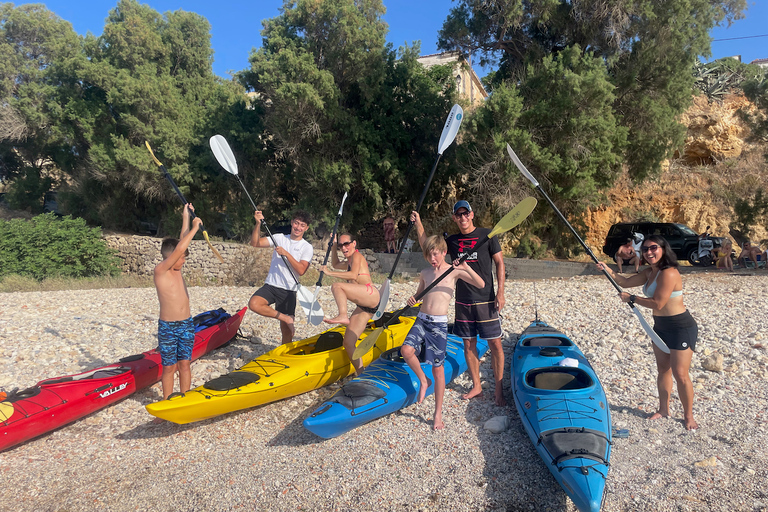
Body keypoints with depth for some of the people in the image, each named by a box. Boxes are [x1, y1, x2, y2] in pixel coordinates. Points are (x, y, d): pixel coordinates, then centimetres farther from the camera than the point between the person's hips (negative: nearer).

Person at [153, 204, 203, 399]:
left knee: (184, 364, 10)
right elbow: (180, 248, -25)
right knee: (169, 367, 5)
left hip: (186, 325, 6)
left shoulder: (176, 269, 7)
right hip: (168, 327, -6)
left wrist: (186, 217, 11)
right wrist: (195, 227, -18)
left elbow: (182, 242, 10)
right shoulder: (160, 270, -13)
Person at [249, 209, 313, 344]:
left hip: (288, 290, -1)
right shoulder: (279, 238, 7)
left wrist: (286, 254, -20)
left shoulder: (307, 247, 1)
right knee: (254, 304, -28)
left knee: (287, 328, 0)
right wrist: (258, 223, -15)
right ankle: (283, 317, -12)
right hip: (270, 285, 2)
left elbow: (301, 270, -13)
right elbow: (255, 243, -3)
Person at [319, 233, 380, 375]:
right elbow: (335, 264, 48)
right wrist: (334, 246, 36)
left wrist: (330, 273, -13)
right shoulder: (349, 263, 29)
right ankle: (361, 374, 2)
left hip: (371, 294, -9)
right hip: (364, 306, 9)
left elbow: (354, 275, -16)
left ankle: (342, 316, -38)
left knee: (336, 286, -26)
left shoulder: (357, 255, 2)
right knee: (348, 343, 0)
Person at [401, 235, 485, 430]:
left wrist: (466, 268, -29)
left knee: (438, 369, 3)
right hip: (422, 320, 4)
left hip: (439, 324, -4)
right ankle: (423, 380, 7)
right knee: (406, 350, -22)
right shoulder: (425, 273, 11)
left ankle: (438, 414, 18)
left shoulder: (454, 271, -3)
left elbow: (481, 284, -14)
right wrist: (413, 298, 0)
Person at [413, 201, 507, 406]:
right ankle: (476, 386, 24)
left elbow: (499, 262, -1)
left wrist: (500, 292, -9)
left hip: (485, 300, -4)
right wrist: (418, 224, 6)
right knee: (469, 345, 10)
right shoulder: (452, 241, 9)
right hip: (463, 301, 4)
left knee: (495, 344, -2)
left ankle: (499, 390, 10)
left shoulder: (486, 235, -2)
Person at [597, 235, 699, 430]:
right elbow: (626, 282, 6)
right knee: (663, 369, 16)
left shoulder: (668, 273, -23)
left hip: (681, 328, -9)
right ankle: (663, 409, 30)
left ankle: (688, 416, 14)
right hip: (661, 326, 9)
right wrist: (608, 270, -9)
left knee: (680, 374, -4)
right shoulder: (649, 272, 7)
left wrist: (631, 298, -15)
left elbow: (657, 304, -26)